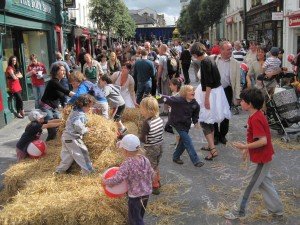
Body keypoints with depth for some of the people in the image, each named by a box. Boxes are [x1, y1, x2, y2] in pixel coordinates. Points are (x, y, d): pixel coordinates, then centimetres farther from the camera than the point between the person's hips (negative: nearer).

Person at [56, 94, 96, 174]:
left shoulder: (75, 110, 12)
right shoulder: (81, 115, -18)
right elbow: (78, 126, -30)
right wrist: (86, 129, -14)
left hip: (66, 136, 10)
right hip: (72, 138, -10)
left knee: (67, 155, 18)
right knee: (82, 153, -1)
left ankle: (59, 170, 25)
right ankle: (88, 171, 4)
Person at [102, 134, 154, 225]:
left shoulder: (127, 164, -26)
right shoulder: (145, 160, -8)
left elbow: (117, 179, -27)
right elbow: (152, 175, 3)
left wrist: (105, 181, -10)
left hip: (135, 195, -6)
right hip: (146, 193, 7)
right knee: (139, 215, 27)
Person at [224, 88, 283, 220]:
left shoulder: (255, 119, -27)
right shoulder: (256, 115, 3)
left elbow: (263, 141, -29)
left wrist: (245, 147, -22)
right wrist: (248, 148, 15)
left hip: (260, 159, -9)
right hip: (263, 157, 9)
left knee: (248, 185, 5)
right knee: (265, 183, 22)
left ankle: (238, 212, 20)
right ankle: (276, 209, 35)